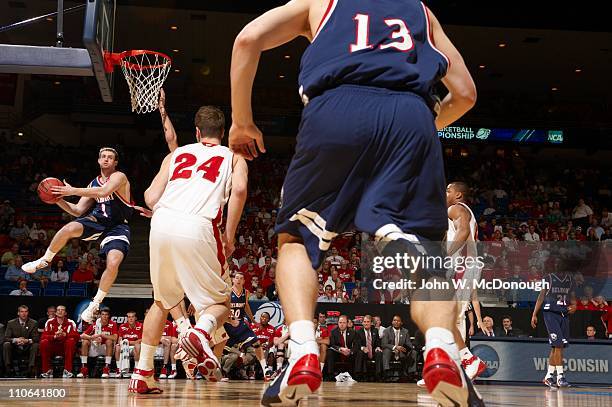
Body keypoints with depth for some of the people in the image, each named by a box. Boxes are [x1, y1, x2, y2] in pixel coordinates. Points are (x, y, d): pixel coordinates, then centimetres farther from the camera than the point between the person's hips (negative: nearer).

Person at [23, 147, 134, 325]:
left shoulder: (119, 177, -6)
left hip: (117, 226, -4)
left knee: (113, 263, -27)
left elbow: (104, 191, -28)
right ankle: (44, 261, -3)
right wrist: (60, 199, -4)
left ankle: (95, 304, -9)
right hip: (97, 220, 4)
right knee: (69, 228, -26)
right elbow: (78, 211, 13)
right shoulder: (93, 184, 13)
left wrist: (73, 191, -28)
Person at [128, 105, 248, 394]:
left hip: (162, 223, 3)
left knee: (162, 301, 24)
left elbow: (151, 197, 16)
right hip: (198, 229, -3)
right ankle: (201, 333, -23)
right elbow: (239, 190, -1)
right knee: (219, 302, 11)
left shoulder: (177, 154, 28)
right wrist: (229, 236, 6)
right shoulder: (233, 157, 22)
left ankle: (142, 374, 20)